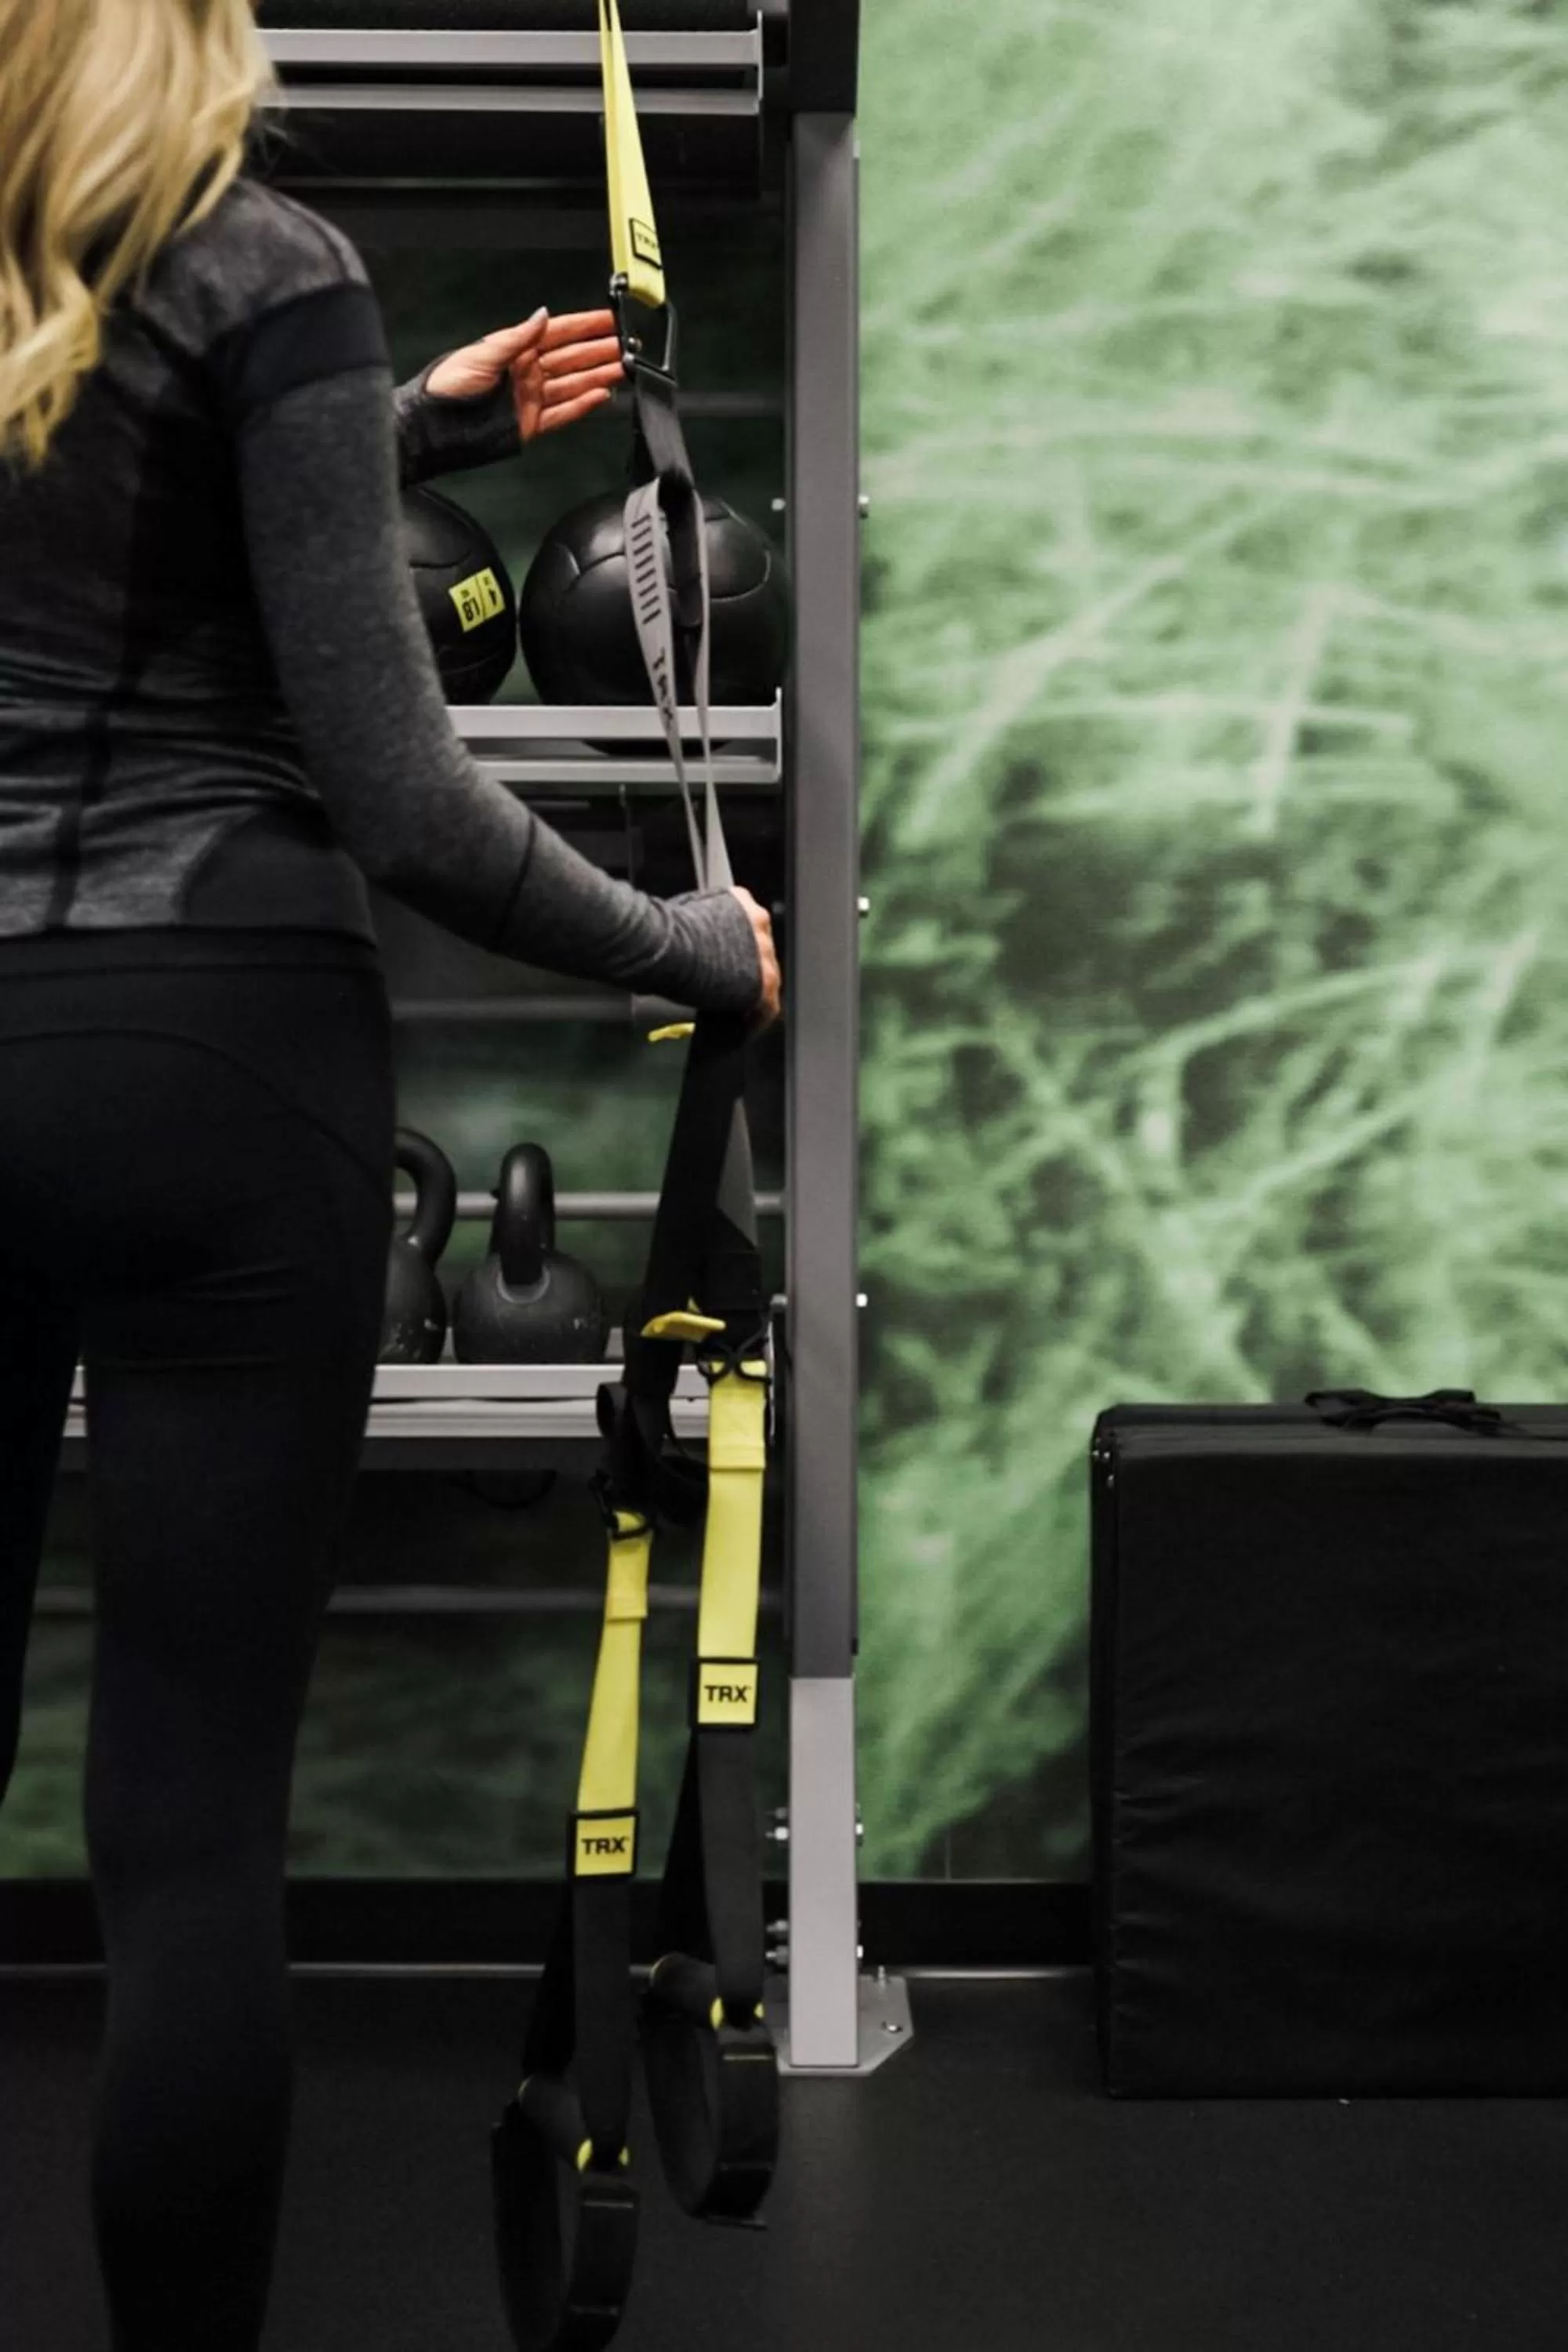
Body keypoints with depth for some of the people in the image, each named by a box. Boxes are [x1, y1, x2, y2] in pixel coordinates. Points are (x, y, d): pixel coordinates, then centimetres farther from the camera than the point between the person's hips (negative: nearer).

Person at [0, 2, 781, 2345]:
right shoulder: (261, 266, -6)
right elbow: (387, 787, -11)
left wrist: (417, 427, 30)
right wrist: (690, 951, 3)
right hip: (209, 1064, -5)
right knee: (195, 1819, 0)